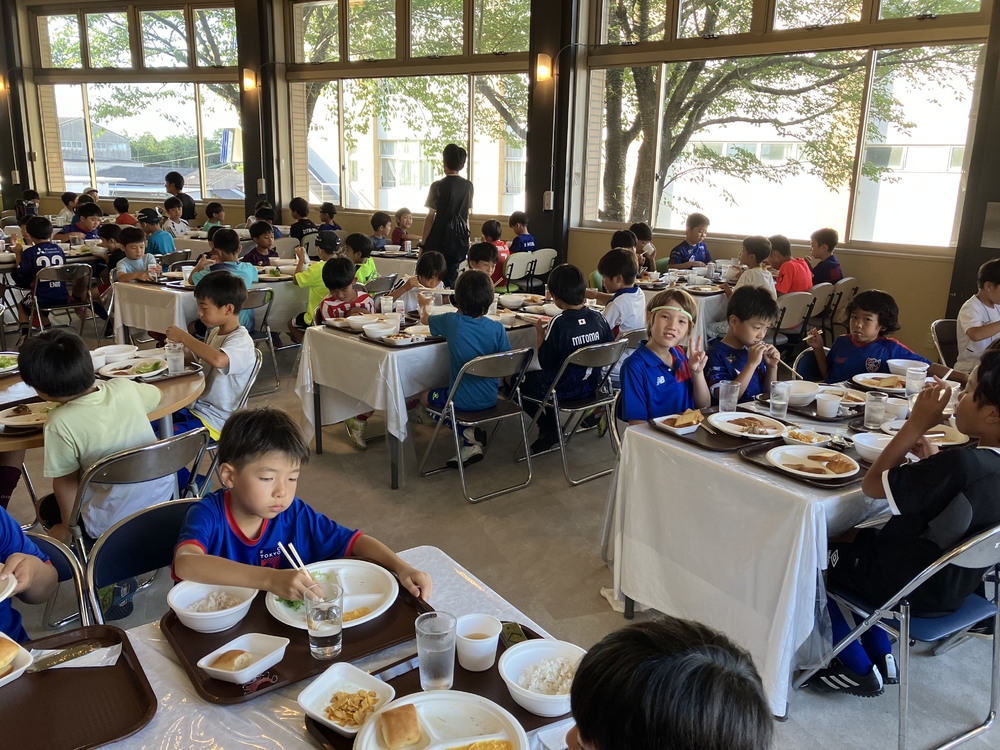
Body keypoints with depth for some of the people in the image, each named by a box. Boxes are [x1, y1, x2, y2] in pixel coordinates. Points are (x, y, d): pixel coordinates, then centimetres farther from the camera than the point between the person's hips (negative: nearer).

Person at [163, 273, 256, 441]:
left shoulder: (241, 341, -19)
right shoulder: (214, 333, 9)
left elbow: (218, 360, -41)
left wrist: (184, 337, -27)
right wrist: (181, 348, 4)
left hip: (214, 421, -9)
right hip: (194, 408, 9)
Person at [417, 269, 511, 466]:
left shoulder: (451, 321, -16)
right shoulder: (497, 328, -14)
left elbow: (425, 319, 7)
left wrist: (424, 305, 29)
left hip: (462, 400, -3)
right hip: (490, 399, 3)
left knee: (425, 397, 26)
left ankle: (467, 432, 6)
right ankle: (473, 442, 16)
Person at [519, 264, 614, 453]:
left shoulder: (559, 323, -23)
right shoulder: (597, 316, -7)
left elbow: (545, 363, -19)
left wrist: (540, 332, -7)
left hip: (563, 388, -7)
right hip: (592, 384, 7)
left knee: (521, 381, 17)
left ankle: (548, 429, 19)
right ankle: (551, 427, 33)